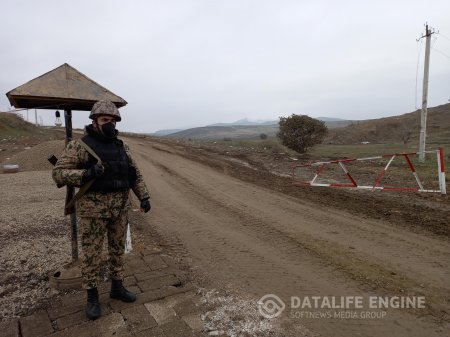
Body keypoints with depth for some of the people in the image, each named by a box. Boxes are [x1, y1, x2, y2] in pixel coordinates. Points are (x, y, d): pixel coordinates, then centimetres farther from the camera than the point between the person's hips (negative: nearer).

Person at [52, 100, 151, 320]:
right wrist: (87, 174, -27)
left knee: (117, 249, 14)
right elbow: (58, 173, -11)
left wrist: (144, 197, 2)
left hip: (120, 207, 5)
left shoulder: (120, 146, 7)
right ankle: (92, 296, 22)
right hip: (93, 208, -5)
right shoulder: (79, 145, -8)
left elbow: (135, 174, 11)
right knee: (91, 253, 6)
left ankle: (117, 287, 31)